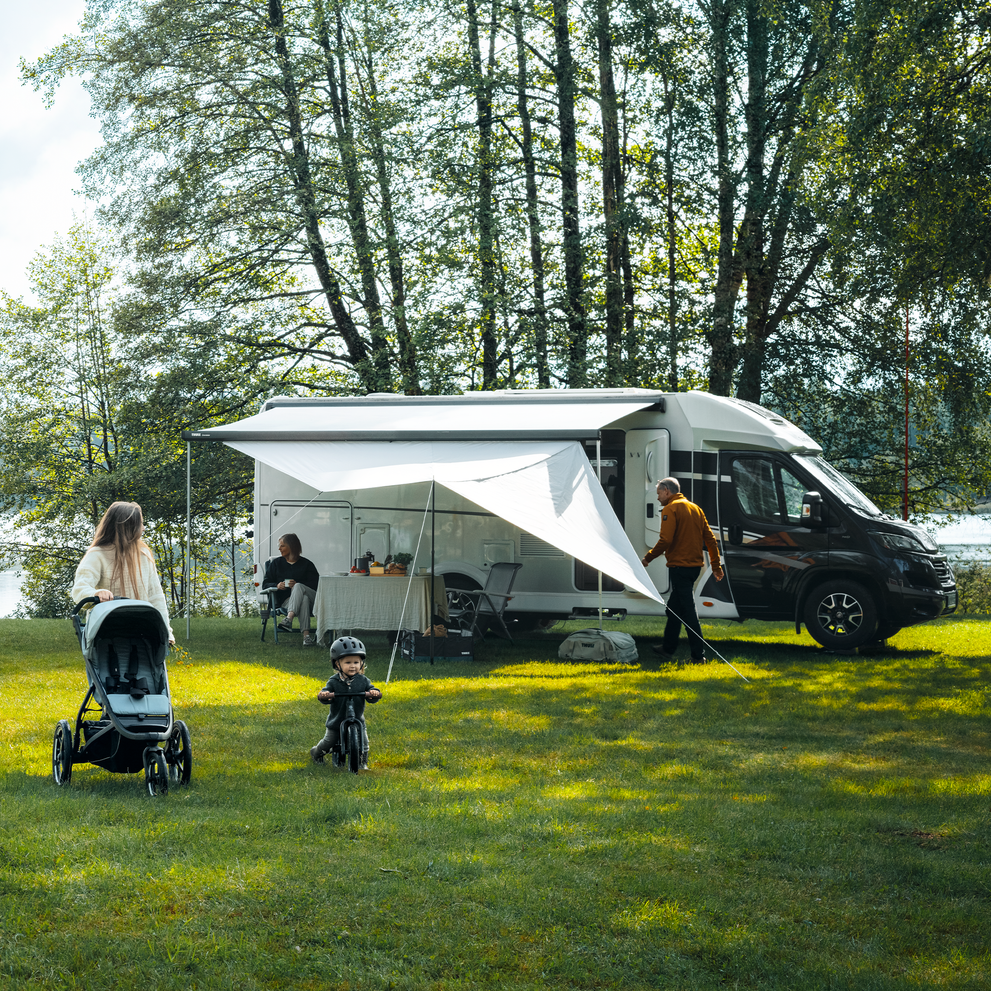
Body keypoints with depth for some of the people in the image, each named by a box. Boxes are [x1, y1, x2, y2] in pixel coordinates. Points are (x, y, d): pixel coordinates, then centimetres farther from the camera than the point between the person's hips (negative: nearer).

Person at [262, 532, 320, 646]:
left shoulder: (306, 564, 15)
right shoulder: (276, 563, 22)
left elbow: (316, 584, 2)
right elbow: (265, 584, 16)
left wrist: (297, 585, -16)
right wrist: (277, 585, -8)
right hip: (287, 600, 0)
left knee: (298, 587, -37)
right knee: (304, 599, -39)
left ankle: (289, 618, -59)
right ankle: (306, 635, -57)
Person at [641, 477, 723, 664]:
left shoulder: (671, 509, -9)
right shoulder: (695, 508, 16)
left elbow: (666, 540, -18)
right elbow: (710, 539, 15)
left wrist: (648, 558, -6)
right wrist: (716, 566, 19)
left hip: (679, 566, -9)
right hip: (695, 565, 9)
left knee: (687, 610, -7)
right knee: (674, 607, 20)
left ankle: (698, 655, -9)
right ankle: (667, 649, 28)